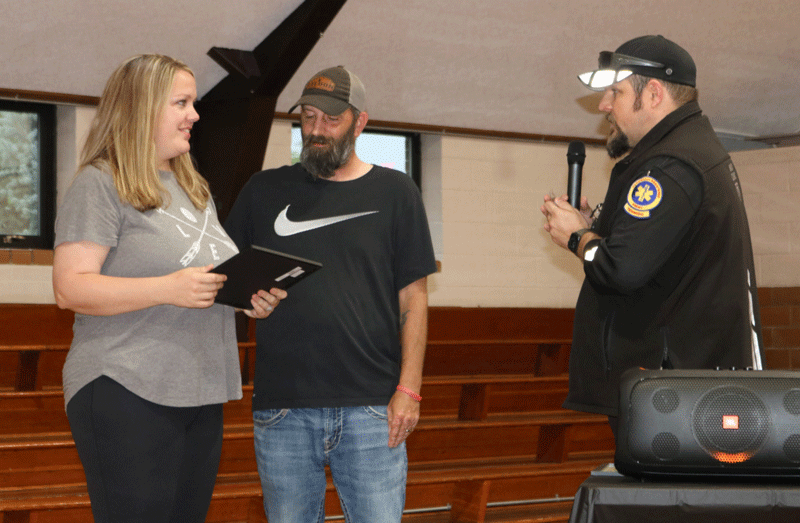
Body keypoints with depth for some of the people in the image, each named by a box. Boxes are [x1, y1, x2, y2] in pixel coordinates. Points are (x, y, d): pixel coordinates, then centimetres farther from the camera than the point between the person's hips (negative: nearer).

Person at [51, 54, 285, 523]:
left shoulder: (195, 189, 20)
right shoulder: (100, 184, -5)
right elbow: (71, 288, -14)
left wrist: (251, 299, 7)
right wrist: (167, 289, -24)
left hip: (201, 393, 8)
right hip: (127, 395, -8)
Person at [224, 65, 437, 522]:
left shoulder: (394, 193, 8)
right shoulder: (265, 191, 12)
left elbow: (413, 299, 5)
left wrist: (409, 389, -4)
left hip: (371, 410, -1)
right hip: (282, 411, 2)